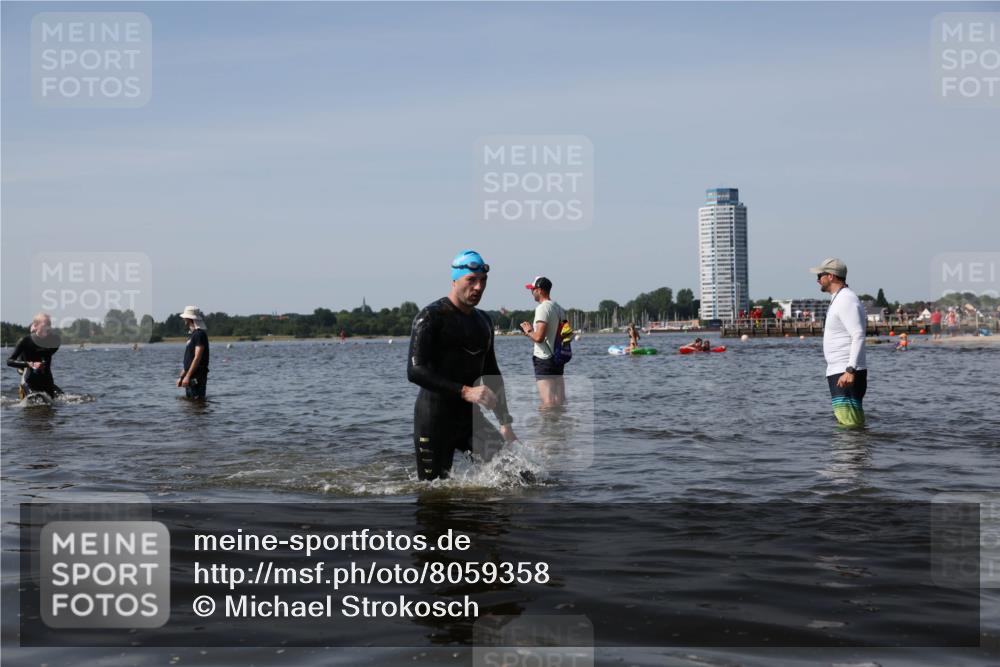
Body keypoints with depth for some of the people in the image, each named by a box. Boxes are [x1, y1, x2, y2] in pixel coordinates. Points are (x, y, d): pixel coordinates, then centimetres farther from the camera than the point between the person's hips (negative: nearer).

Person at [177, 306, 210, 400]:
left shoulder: (200, 334, -13)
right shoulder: (192, 335, 18)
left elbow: (197, 358, -20)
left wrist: (187, 376, -22)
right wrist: (181, 377, 20)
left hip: (197, 377, -10)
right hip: (190, 377, 10)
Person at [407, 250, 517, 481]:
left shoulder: (483, 321, 14)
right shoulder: (431, 317, -9)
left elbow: (492, 374, 21)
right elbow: (415, 371, -20)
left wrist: (505, 423, 15)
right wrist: (464, 391, -28)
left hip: (469, 418, 6)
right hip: (434, 419, -6)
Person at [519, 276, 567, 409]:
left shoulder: (542, 308, -14)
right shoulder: (559, 308, 13)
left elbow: (539, 337, -23)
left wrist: (528, 331, -2)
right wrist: (532, 330, 18)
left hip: (544, 359, -9)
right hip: (558, 359, 9)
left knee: (547, 401, -8)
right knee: (560, 400, 12)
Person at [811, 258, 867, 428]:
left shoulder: (846, 300, -13)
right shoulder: (839, 299, 20)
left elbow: (859, 336, -23)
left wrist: (850, 370, -29)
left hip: (845, 374, -11)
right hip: (839, 371, 11)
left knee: (849, 424, -13)